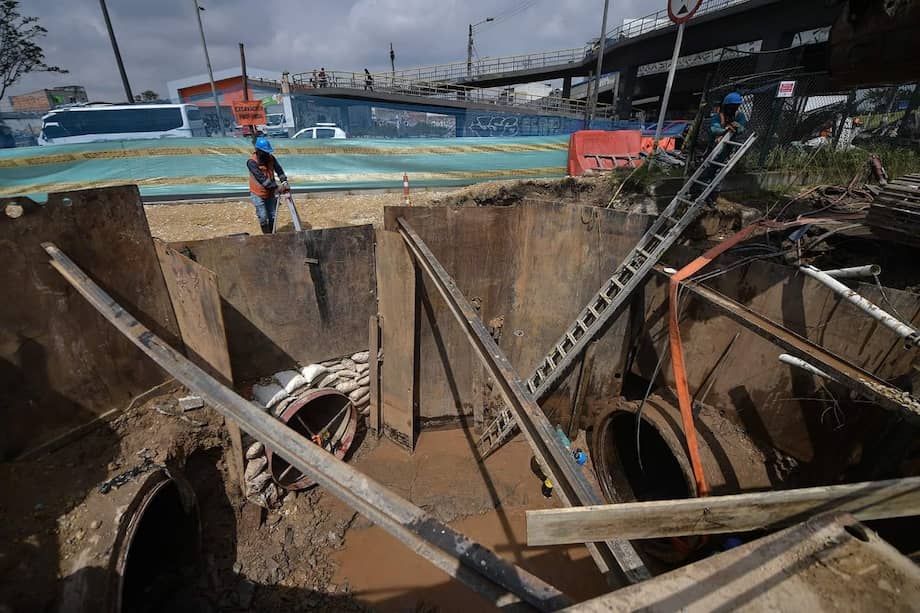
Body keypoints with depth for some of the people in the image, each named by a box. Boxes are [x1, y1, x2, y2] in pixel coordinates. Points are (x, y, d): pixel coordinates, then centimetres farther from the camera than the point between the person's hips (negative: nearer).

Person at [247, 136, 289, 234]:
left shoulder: (271, 158, -4)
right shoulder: (252, 162, -20)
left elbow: (279, 170, -8)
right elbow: (261, 178, -27)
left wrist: (284, 182, -27)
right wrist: (276, 187, -34)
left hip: (270, 193, 5)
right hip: (258, 194, -5)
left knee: (272, 217, 10)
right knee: (263, 218, -5)